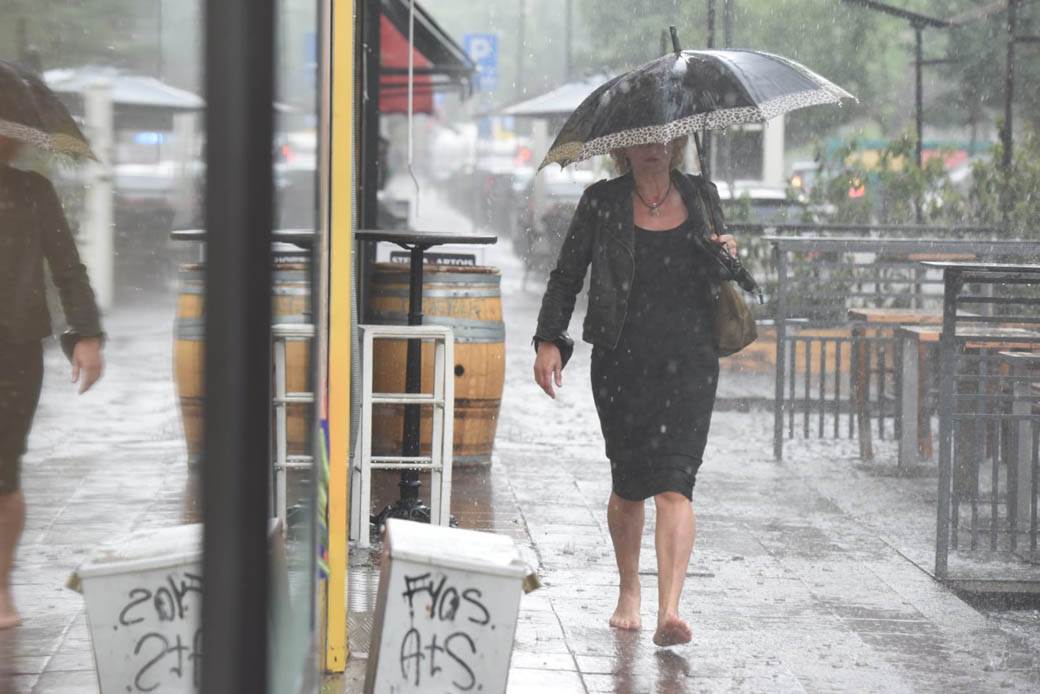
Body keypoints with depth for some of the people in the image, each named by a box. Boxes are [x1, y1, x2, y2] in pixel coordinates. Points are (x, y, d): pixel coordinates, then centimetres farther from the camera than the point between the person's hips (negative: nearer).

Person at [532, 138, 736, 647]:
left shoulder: (701, 196, 10)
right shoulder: (602, 203, 4)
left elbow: (719, 279, 22)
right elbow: (566, 275, 8)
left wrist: (730, 258, -1)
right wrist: (549, 340, -3)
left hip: (689, 361, 0)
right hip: (622, 361, 0)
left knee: (674, 483, -12)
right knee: (628, 484, 8)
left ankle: (669, 611, -21)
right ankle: (629, 591, 32)